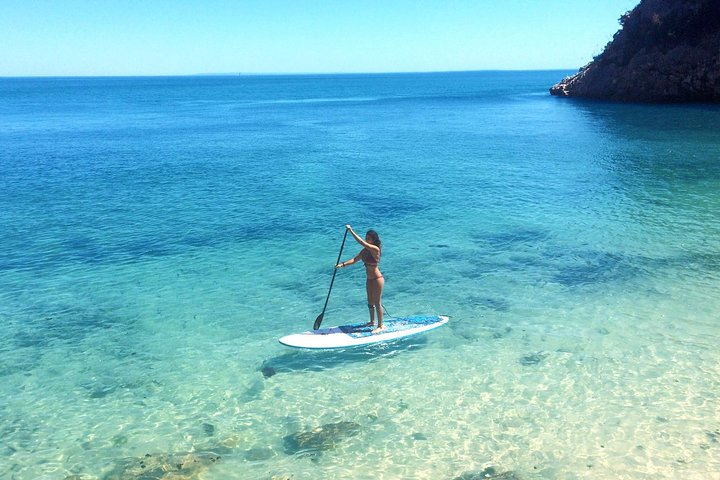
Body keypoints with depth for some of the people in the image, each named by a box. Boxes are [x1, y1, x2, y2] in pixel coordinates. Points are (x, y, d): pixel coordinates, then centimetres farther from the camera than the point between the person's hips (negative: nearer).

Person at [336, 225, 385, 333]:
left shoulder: (375, 249, -22)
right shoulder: (365, 250, 4)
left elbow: (361, 242, -32)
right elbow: (355, 259, 3)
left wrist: (351, 231, -30)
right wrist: (342, 264, -10)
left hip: (377, 279, -9)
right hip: (369, 279, 9)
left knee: (377, 303, 1)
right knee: (370, 301, 21)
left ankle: (381, 326, 13)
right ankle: (372, 321, 38)